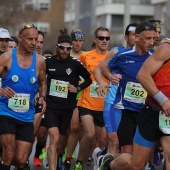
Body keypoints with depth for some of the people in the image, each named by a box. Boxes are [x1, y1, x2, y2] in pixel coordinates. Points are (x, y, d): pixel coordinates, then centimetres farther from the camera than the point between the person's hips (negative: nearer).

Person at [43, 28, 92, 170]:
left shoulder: (75, 64, -3)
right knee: (54, 138, -18)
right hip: (51, 106, -1)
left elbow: (89, 79, 8)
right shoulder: (48, 62, 0)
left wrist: (78, 88, -6)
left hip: (67, 108, 1)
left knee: (61, 140, 14)